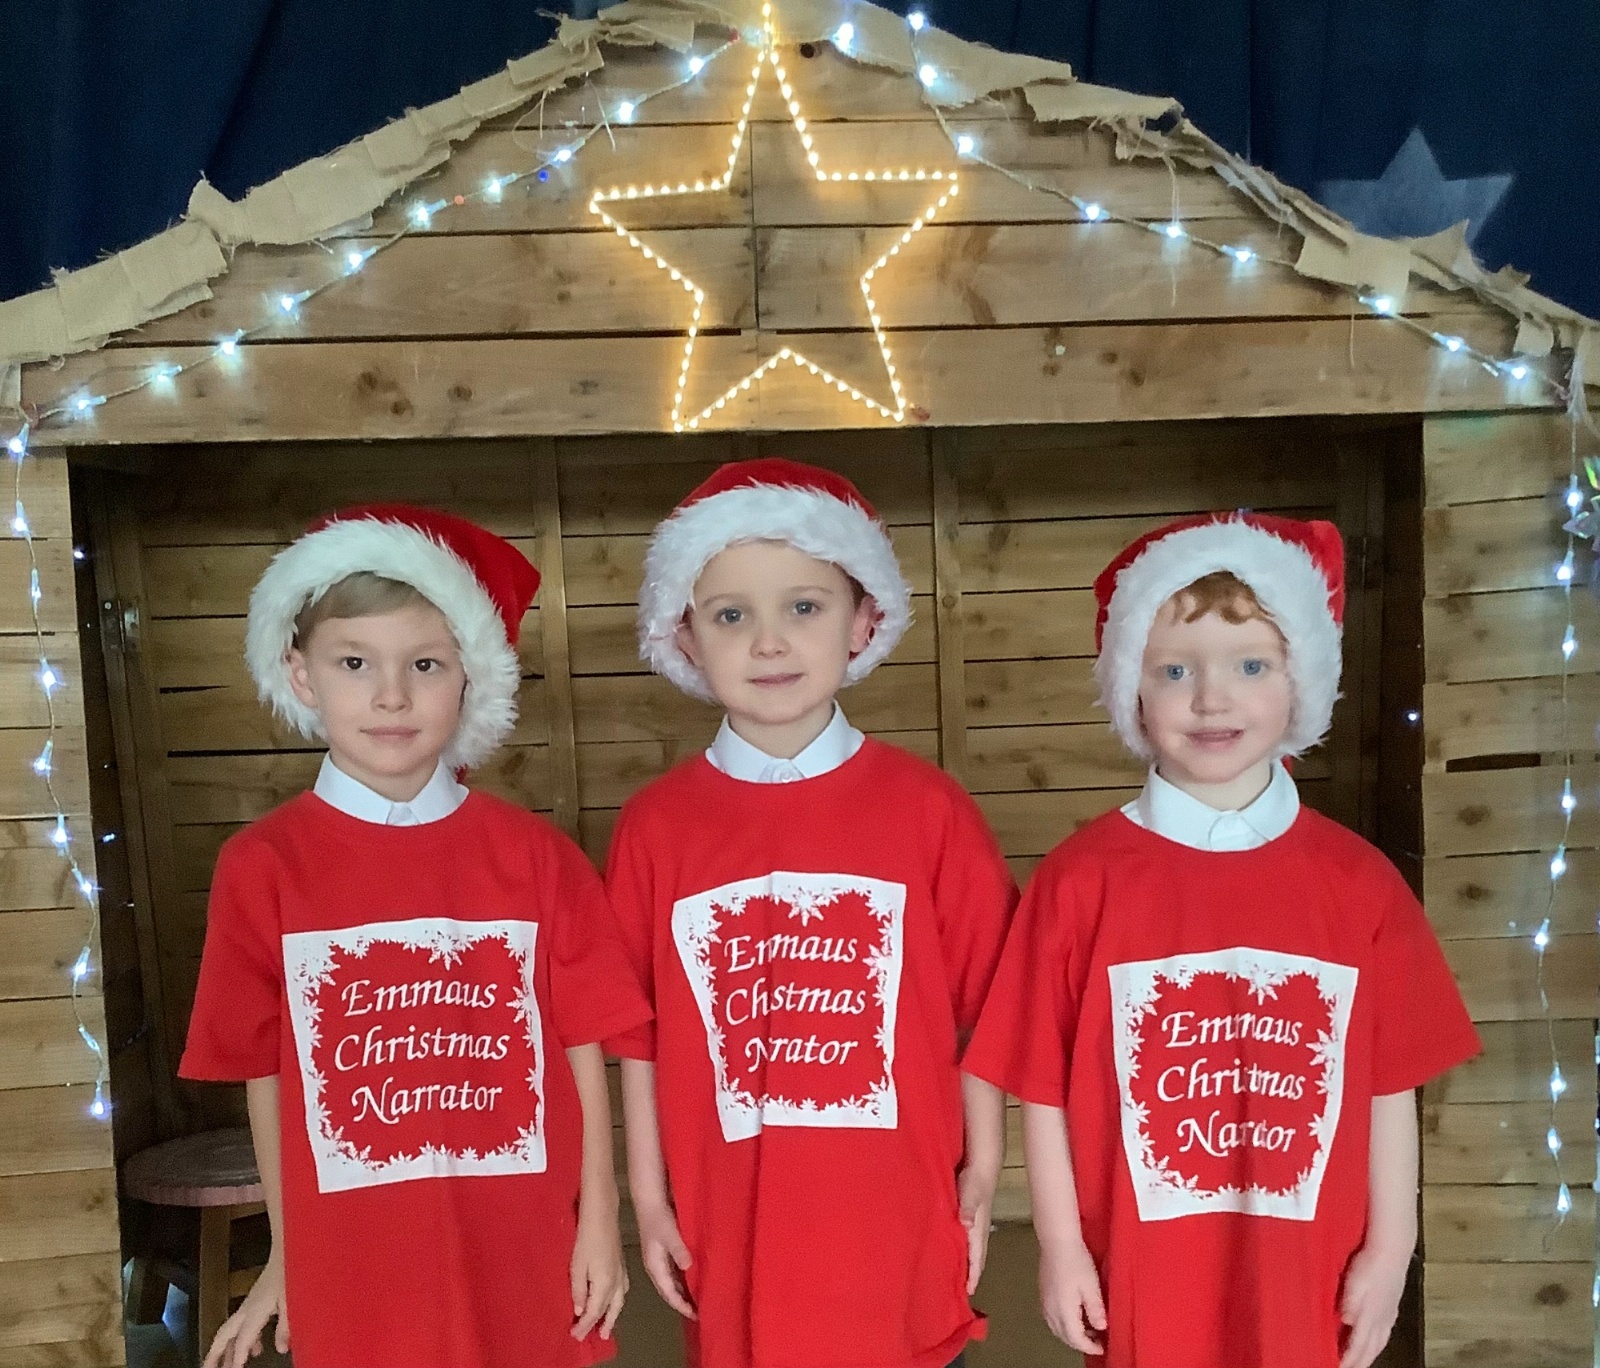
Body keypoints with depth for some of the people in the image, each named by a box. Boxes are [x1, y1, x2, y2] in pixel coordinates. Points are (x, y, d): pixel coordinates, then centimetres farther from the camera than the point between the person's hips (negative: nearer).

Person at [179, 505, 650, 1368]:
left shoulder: (533, 854, -7)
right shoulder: (262, 866, -6)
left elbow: (582, 1047, -1)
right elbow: (265, 1075, 1)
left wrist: (599, 1224, 0)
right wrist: (284, 1255, 6)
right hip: (351, 1275, 0)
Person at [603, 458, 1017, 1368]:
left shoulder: (928, 808, -8)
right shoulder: (655, 826, -6)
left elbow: (981, 1012, -2)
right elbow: (638, 1030, 0)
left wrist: (982, 1181, 1)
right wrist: (649, 1197, 3)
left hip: (899, 1221, 0)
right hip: (734, 1225, 1)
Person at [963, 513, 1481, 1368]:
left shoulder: (1358, 883, -5)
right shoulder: (1081, 878, -11)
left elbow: (1389, 1083, 0)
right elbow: (1043, 1083, -7)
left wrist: (1389, 1250, 1)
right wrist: (1060, 1246, -5)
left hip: (1307, 1277, 2)